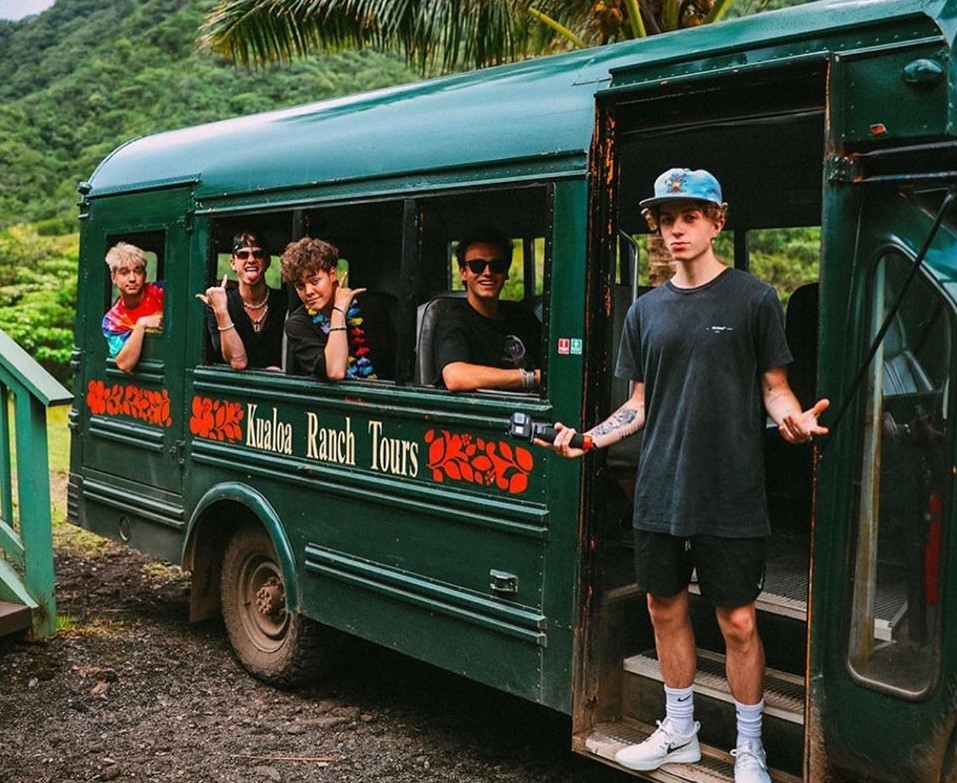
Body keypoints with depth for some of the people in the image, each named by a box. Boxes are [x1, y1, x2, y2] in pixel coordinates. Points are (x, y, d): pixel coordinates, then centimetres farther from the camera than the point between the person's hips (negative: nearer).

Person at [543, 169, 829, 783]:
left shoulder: (753, 298, -2)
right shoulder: (647, 310, 10)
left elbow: (773, 386, 0)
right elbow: (642, 404, 13)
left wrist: (794, 418, -21)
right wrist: (588, 438, -1)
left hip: (731, 495, -4)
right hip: (660, 494, 5)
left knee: (738, 621, 2)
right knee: (666, 609, 14)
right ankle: (678, 732, 33)